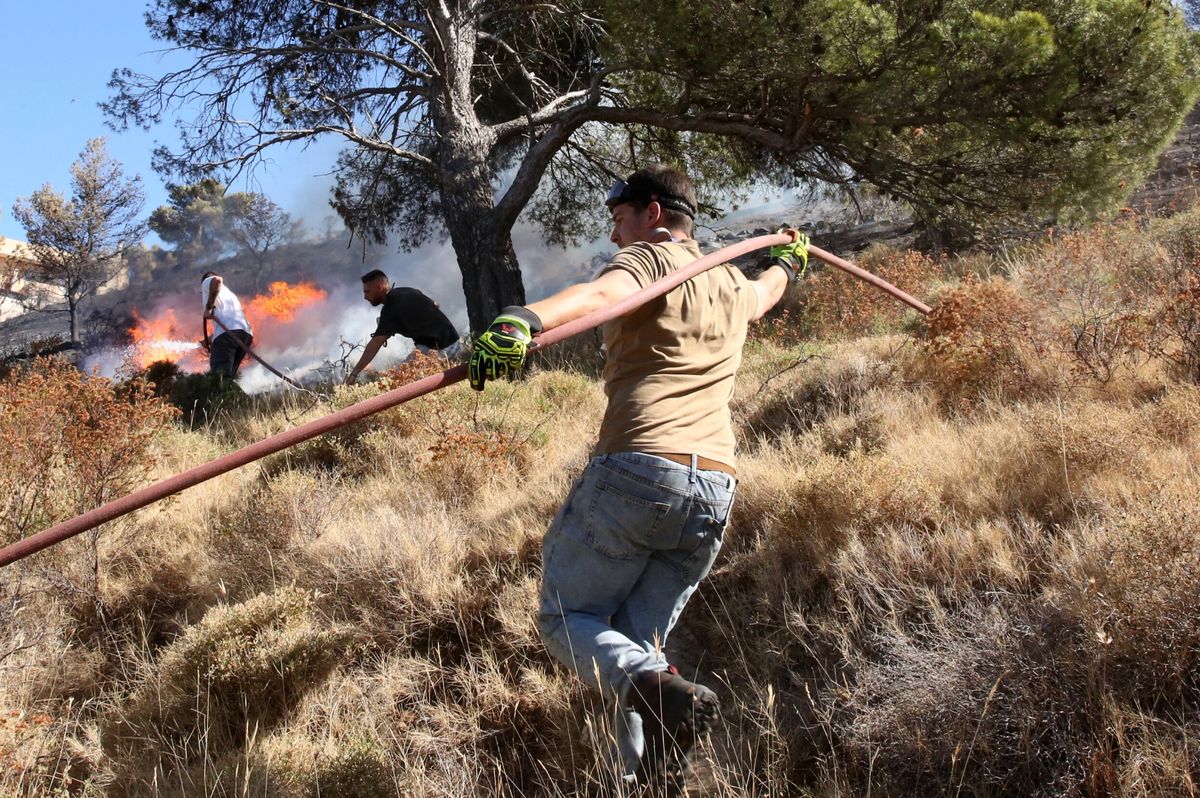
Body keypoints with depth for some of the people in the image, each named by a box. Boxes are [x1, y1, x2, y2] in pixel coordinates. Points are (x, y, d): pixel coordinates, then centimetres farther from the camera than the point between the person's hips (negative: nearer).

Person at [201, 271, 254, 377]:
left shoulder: (207, 282, 20)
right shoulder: (230, 294, 41)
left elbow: (217, 280, -5)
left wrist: (209, 306, -3)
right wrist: (211, 338, 42)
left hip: (228, 332, -7)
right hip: (247, 333, 7)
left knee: (219, 375, -17)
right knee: (228, 375, 13)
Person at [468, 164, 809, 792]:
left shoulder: (649, 257, 3)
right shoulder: (733, 285, 24)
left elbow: (600, 293, -21)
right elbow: (763, 294, 50)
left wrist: (523, 320, -39)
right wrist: (786, 263, 73)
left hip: (635, 472, -7)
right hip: (714, 492, 7)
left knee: (566, 618, 6)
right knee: (636, 640, 14)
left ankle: (654, 689, -22)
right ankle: (647, 776, -2)